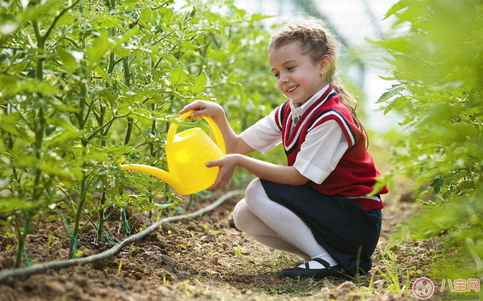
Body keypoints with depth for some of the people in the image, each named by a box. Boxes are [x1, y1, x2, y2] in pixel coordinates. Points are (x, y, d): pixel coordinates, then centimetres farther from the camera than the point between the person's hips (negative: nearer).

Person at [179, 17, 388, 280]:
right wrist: (218, 115, -11)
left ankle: (330, 261, -15)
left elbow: (297, 177, -21)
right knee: (244, 216, -4)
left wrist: (239, 161, -22)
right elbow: (237, 146, 7)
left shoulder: (331, 119, -21)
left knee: (259, 192, -18)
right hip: (325, 211, 8)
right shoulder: (287, 114, 6)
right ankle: (321, 253, 1)